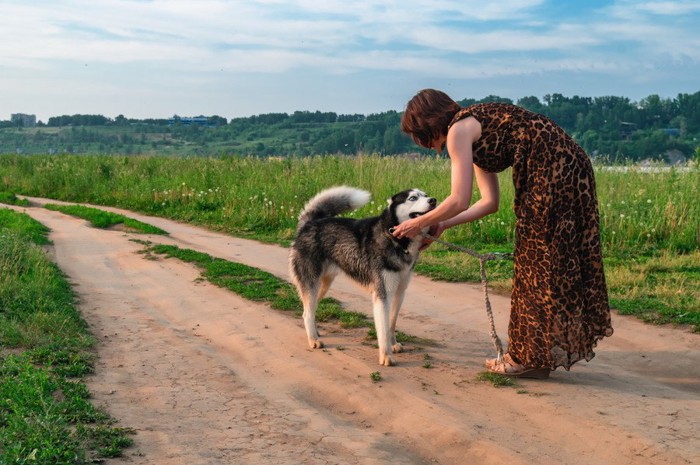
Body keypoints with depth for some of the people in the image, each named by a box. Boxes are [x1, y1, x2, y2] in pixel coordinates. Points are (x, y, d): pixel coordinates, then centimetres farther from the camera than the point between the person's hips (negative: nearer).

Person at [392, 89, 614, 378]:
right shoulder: (475, 135, 22)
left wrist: (419, 223, 3)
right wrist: (443, 224, 22)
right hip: (568, 167, 10)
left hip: (552, 169, -10)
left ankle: (531, 358, 8)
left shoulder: (459, 129, -5)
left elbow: (459, 201, -11)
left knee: (538, 261, -1)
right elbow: (489, 202, 21)